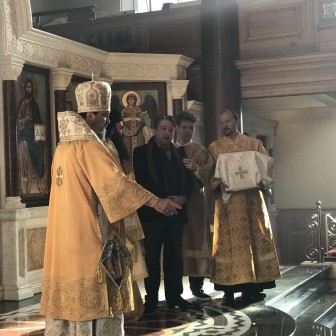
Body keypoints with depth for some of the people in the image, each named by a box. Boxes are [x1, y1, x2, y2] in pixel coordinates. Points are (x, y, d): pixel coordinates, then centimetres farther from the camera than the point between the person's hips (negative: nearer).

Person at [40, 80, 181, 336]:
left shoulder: (64, 146, 13)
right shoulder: (89, 146, -14)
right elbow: (115, 181, -23)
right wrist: (156, 202, -24)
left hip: (65, 236, 9)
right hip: (89, 234, -9)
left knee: (69, 296, 13)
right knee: (94, 298, -2)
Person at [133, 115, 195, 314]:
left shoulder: (179, 154, 16)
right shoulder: (141, 152, 1)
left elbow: (189, 180, 14)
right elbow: (140, 182, -8)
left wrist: (183, 197, -5)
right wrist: (160, 201, -14)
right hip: (152, 212, -4)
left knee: (175, 255, 7)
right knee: (152, 257, -1)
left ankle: (175, 296, 15)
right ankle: (151, 299, 6)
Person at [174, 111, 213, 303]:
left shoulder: (202, 152, 9)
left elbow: (209, 176, -4)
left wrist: (196, 169, -22)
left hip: (196, 202, 0)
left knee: (197, 242, -2)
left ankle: (197, 286, 5)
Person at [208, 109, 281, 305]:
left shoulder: (254, 144, 12)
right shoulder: (214, 147, 10)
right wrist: (219, 183, -17)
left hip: (252, 198, 1)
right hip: (227, 200, -1)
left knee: (255, 239, 2)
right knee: (229, 242, -3)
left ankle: (253, 287, 9)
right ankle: (230, 289, -1)